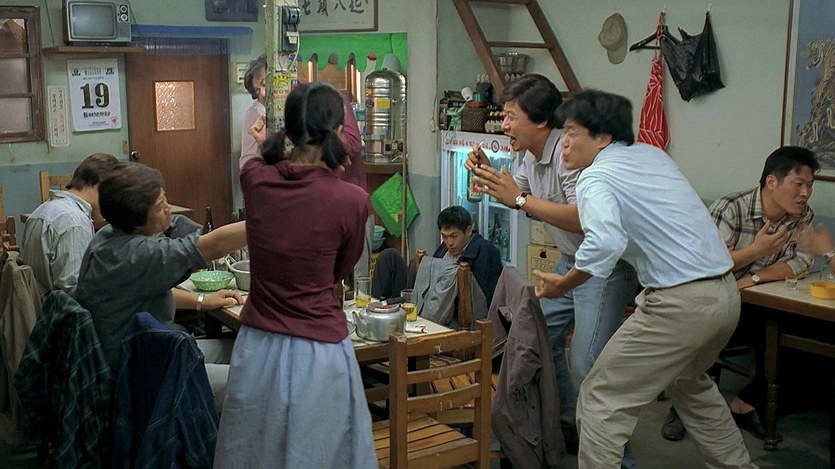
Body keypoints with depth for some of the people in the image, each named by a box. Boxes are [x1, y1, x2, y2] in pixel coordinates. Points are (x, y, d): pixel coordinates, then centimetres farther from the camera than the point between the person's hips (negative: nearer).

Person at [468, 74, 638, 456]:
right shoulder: (532, 154, 6)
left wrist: (519, 198, -31)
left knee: (585, 364, -15)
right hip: (570, 262, 11)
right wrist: (488, 174, 0)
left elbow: (584, 219, -35)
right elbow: (518, 194, 20)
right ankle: (566, 425, 31)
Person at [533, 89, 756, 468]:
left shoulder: (596, 178, -10)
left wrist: (562, 284, -15)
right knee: (689, 384, 33)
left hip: (682, 304, -9)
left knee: (601, 400, 0)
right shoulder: (652, 154, 14)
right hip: (726, 293, 9)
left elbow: (605, 242, -30)